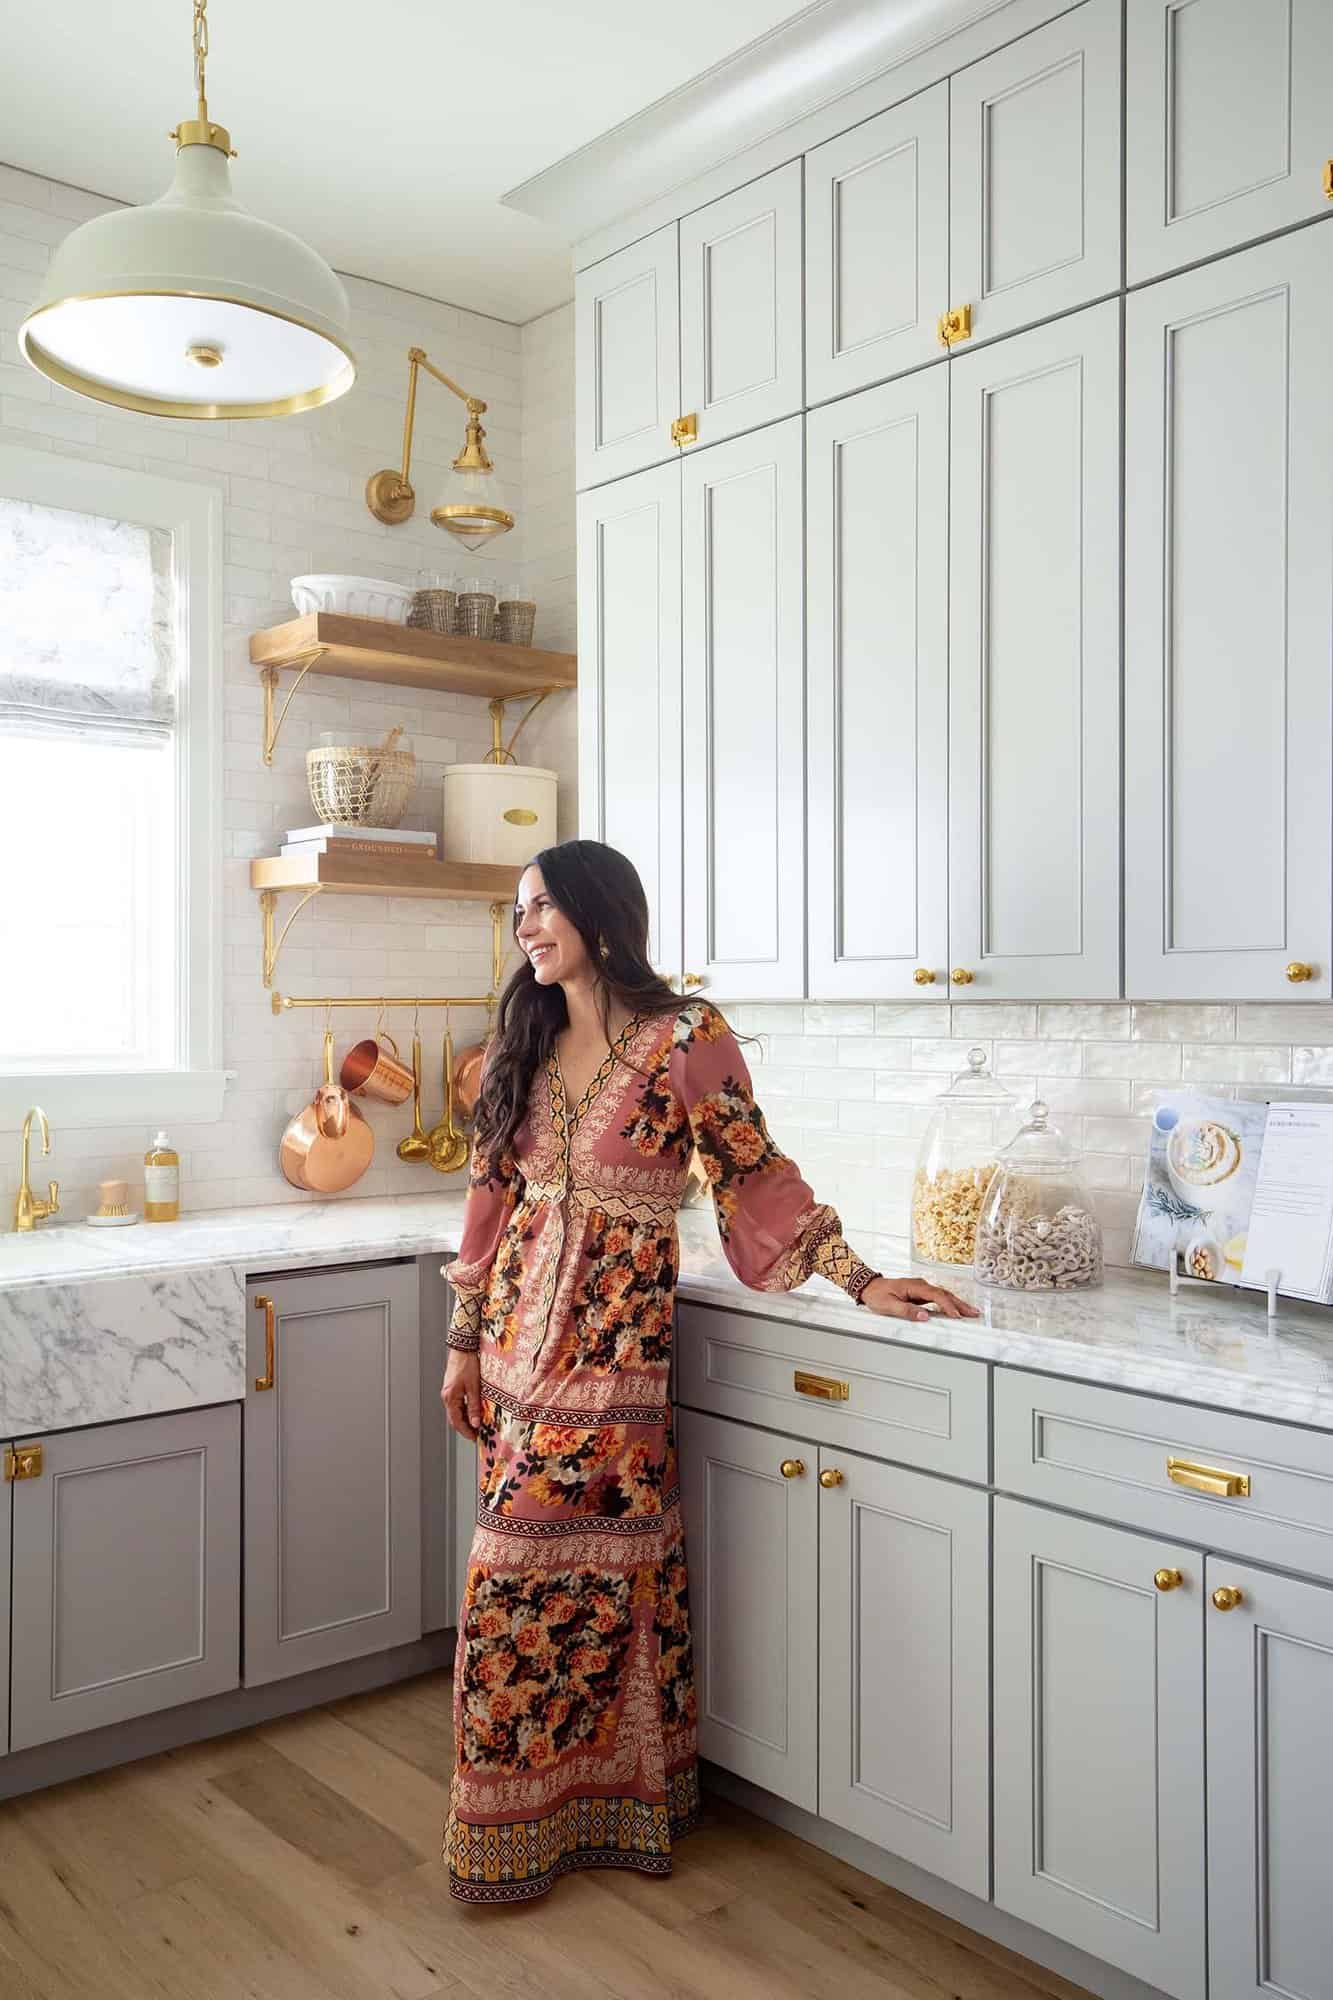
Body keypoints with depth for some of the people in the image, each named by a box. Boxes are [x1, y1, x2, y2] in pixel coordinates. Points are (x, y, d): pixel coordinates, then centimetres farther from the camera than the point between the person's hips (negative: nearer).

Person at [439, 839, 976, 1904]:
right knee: (525, 1565, 10)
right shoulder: (524, 1041, 9)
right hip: (521, 1330, 6)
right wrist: (466, 1339, 12)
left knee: (528, 1570, -3)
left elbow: (758, 1175, -4)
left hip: (615, 1335, -5)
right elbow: (493, 1195, 11)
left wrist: (861, 1278, -8)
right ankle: (538, 1803, 28)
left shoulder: (686, 1037, -9)